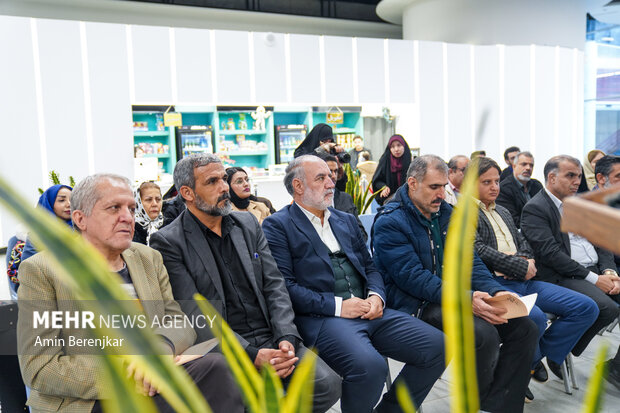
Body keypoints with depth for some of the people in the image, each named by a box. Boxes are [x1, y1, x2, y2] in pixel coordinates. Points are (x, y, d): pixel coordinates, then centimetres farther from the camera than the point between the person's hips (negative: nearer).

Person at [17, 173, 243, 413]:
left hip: (152, 385, 6)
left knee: (215, 366, -24)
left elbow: (180, 322, 6)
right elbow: (38, 368, -10)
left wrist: (160, 348, -19)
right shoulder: (40, 271, -4)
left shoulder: (149, 258, 12)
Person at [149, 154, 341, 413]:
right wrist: (252, 354, -20)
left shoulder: (248, 224, 13)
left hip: (271, 338, 5)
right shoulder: (169, 242, -4)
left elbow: (274, 286, 8)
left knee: (327, 384, -16)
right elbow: (195, 314, -11)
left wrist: (286, 338, -9)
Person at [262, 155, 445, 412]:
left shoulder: (346, 220, 22)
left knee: (437, 345, -7)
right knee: (369, 365, -33)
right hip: (320, 318, -7)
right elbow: (284, 285, -10)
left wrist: (376, 296, -1)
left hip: (368, 311, 7)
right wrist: (337, 305, -14)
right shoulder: (277, 225, 0)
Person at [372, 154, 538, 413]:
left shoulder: (446, 213, 12)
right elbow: (413, 277, -20)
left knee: (525, 327, -6)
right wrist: (465, 299, -28)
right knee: (484, 333, -29)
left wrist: (496, 290, -10)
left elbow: (468, 260, 9)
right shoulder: (390, 222, -11)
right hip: (417, 304, -7)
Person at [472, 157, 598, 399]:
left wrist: (525, 259, -1)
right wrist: (521, 266, -13)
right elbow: (478, 250, -14)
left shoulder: (503, 212, 25)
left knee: (587, 308, -1)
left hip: (523, 281, 9)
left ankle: (535, 357, 5)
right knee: (535, 317, -34)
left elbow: (523, 244, 23)